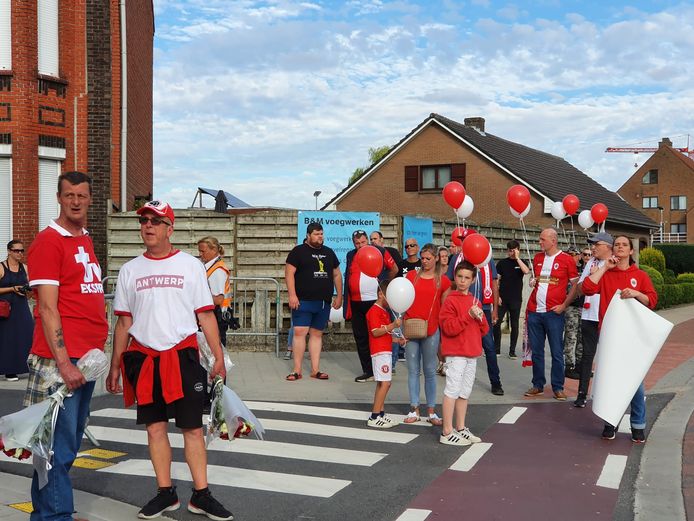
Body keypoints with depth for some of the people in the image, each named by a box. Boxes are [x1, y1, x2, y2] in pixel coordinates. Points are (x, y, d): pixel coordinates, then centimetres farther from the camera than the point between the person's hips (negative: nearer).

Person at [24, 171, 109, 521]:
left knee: (72, 440, 14)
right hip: (60, 360, -8)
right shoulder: (48, 241, -9)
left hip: (88, 357, 9)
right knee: (59, 443, -3)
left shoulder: (86, 241, 16)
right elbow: (47, 308, -15)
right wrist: (63, 361, -20)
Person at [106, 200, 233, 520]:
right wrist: (114, 367, 9)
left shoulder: (190, 265, 3)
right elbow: (124, 322, 12)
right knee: (155, 427, 7)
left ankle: (201, 495, 8)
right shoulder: (130, 270, 9)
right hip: (143, 358, 2)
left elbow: (206, 315, 2)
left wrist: (219, 358, -4)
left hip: (182, 355, -2)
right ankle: (165, 493, 18)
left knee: (193, 427, -1)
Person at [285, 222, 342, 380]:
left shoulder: (329, 253, 15)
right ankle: (297, 370, -3)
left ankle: (315, 370, 12)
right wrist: (292, 295, -16)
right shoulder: (298, 251, -1)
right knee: (299, 332, -9)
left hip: (324, 302, 5)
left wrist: (339, 296, 14)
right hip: (303, 302, -5)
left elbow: (337, 275, 20)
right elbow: (289, 273, -7)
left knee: (317, 334, 8)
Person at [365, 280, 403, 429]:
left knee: (383, 383, 12)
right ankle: (374, 417, -11)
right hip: (379, 351, -10)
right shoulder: (374, 311, -10)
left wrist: (398, 340, 14)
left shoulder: (385, 312, 22)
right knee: (385, 383, -13)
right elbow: (375, 332, -20)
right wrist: (392, 326, -29)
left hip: (385, 351, 10)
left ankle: (380, 414, 17)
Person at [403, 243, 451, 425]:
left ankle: (431, 412, 11)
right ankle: (414, 410, 12)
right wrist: (404, 325, -2)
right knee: (413, 370, 5)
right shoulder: (411, 276, 7)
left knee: (430, 371, 5)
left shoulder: (443, 281, 2)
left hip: (431, 330, -1)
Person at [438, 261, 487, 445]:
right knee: (452, 391, -6)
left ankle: (460, 428, 23)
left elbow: (484, 330, 15)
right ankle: (447, 433, -3)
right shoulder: (450, 300, -7)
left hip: (472, 354, 7)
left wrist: (480, 318, -5)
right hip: (455, 353, -7)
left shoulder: (475, 302, 14)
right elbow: (449, 328, -17)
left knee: (464, 392, 13)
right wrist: (468, 316, -22)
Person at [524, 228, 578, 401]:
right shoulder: (537, 258, 12)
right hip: (534, 311, 5)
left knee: (557, 352, 0)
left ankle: (558, 387, 8)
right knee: (536, 350, 9)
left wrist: (564, 305, -8)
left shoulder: (566, 260, -3)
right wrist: (532, 281, 4)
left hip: (554, 312, -5)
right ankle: (538, 385, 18)